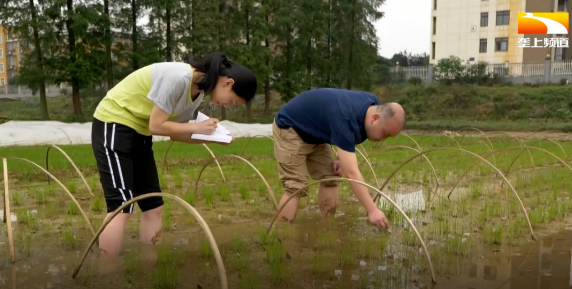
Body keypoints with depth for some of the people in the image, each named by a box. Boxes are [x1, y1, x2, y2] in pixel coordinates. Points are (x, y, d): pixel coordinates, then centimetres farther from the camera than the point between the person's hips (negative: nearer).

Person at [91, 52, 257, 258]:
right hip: (114, 125, -9)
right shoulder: (178, 78, -27)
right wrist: (197, 127, -16)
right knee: (122, 206, -12)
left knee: (153, 206, 6)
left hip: (138, 133, 9)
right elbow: (156, 126, -24)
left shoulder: (198, 92, 1)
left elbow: (174, 132, 4)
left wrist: (210, 136, -7)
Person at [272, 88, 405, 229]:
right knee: (296, 187, -17)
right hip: (289, 129, -9)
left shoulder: (373, 104, -10)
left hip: (313, 133, 9)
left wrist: (342, 158, -6)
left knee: (330, 178, 1)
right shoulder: (345, 119, -37)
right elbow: (351, 172, -43)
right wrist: (372, 210, -48)